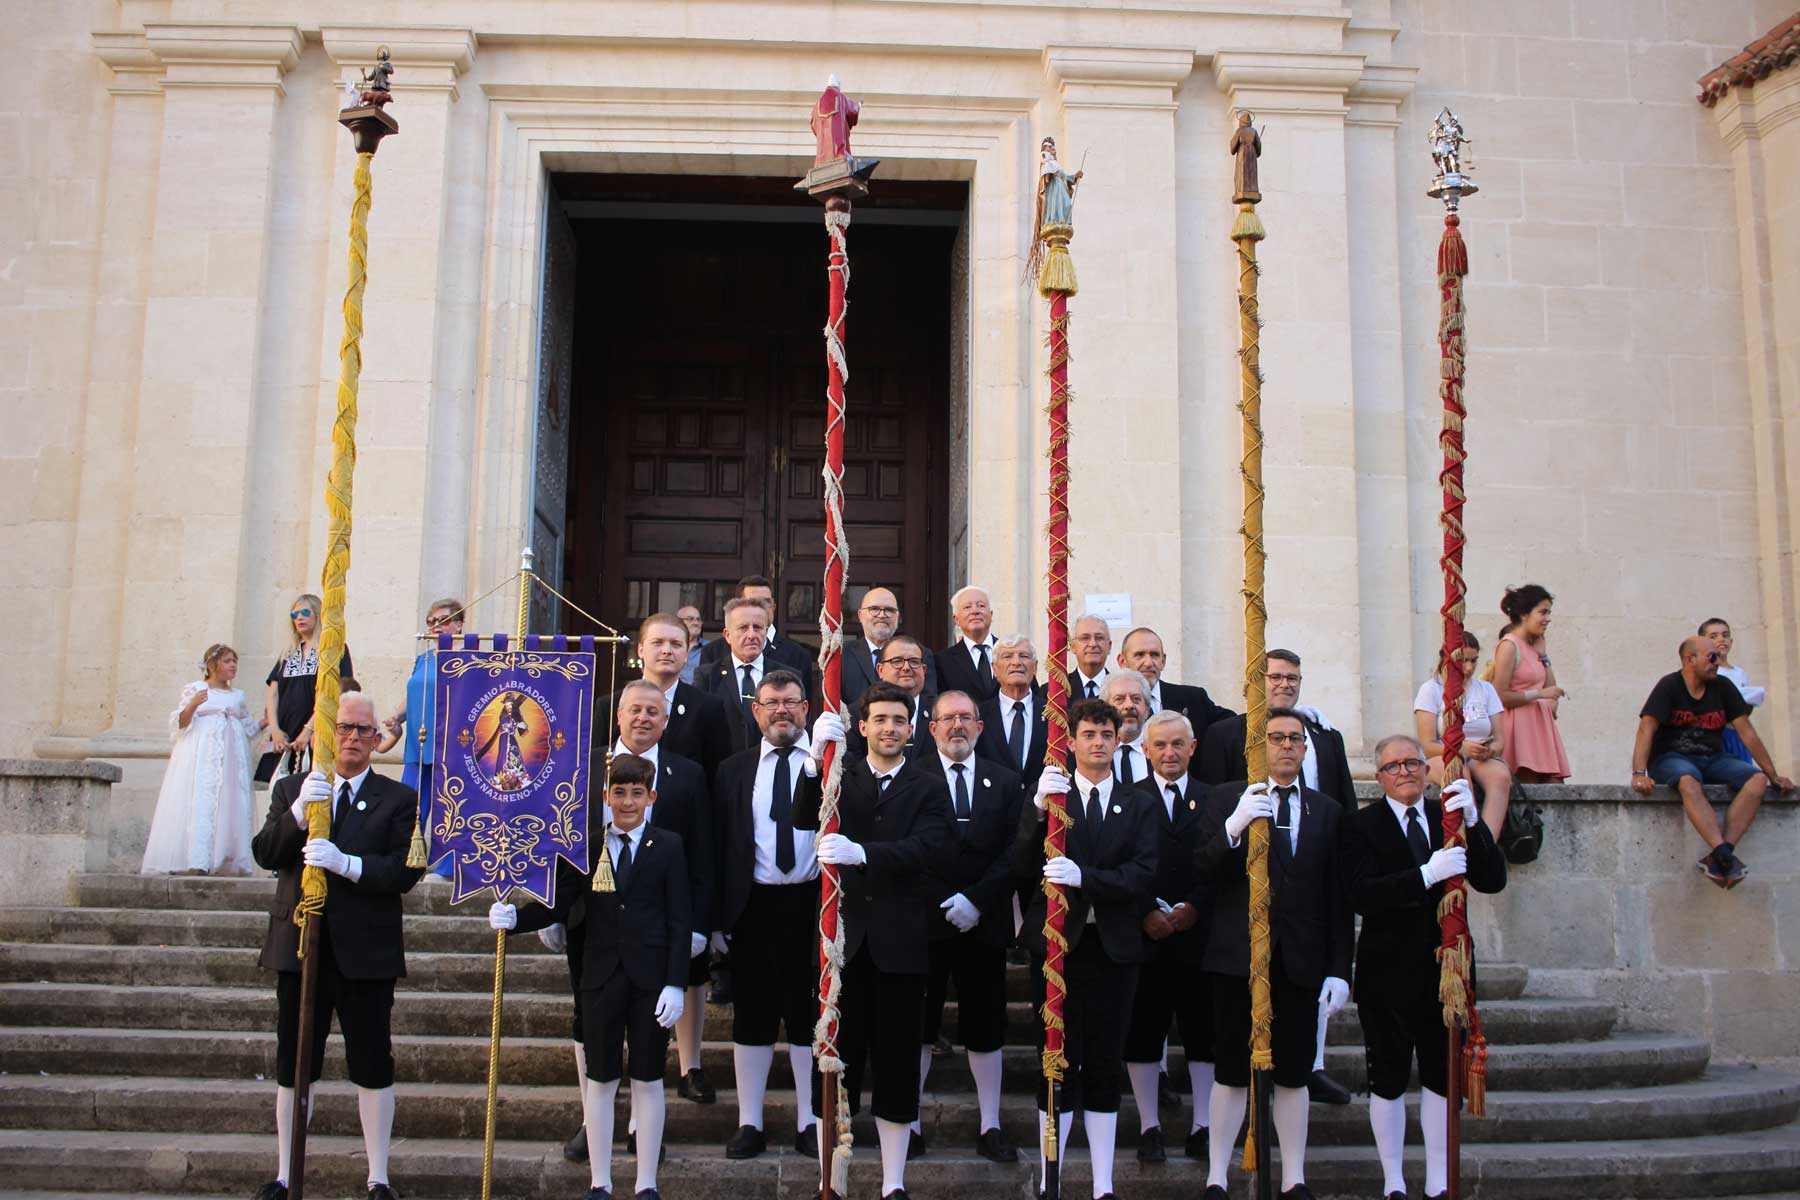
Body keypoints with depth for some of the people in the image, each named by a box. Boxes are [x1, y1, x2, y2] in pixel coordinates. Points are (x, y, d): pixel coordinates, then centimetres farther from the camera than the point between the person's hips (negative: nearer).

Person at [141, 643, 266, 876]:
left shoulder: (238, 696, 20)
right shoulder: (194, 690, 6)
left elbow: (248, 729, 27)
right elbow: (181, 723, -1)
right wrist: (193, 705, -18)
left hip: (230, 757, 5)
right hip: (201, 755, -5)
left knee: (230, 805, -5)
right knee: (199, 802, -15)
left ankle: (224, 861, -8)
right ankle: (196, 861, -21)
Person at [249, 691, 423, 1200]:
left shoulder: (398, 799, 1)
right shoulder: (291, 789, 9)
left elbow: (405, 872, -10)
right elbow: (265, 854, -3)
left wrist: (346, 863, -25)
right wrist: (299, 810, -19)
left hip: (366, 953, -2)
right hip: (299, 946, 2)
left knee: (373, 1069, 4)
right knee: (292, 1068, 11)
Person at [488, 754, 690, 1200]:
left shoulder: (669, 846, -1)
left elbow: (679, 920, -3)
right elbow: (557, 906, 1)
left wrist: (676, 983, -9)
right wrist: (514, 917, -18)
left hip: (651, 979, -1)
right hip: (601, 977, 2)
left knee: (648, 1080, 7)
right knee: (600, 1080, 9)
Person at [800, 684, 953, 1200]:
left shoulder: (928, 787, 4)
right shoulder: (838, 778, 8)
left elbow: (924, 847, -13)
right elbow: (804, 821, -10)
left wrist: (861, 853, -29)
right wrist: (817, 760, -25)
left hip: (899, 940, -1)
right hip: (841, 933, 1)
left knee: (897, 1062, 7)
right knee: (835, 1061, 5)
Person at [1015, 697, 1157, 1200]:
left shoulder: (1137, 805, 10)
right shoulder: (1046, 796, 4)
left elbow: (1143, 873, -5)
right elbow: (1022, 870, -7)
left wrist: (1084, 876, -21)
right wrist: (1038, 811, -21)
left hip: (1113, 947, 2)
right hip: (1056, 944, -2)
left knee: (1105, 1065, 7)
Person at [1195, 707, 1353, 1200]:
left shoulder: (1327, 810, 11)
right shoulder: (1228, 798, 3)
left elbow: (1337, 899, 7)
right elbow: (1202, 868, -7)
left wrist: (1339, 969, 2)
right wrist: (1234, 826, -24)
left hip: (1300, 959, 2)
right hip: (1238, 955, -2)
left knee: (1294, 1074, 8)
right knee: (1231, 1074, 3)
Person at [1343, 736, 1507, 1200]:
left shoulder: (1449, 815, 5)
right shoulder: (1362, 825, -5)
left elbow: (1493, 880, -4)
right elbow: (1362, 895, -19)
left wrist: (1471, 822, -19)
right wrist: (1426, 875, -29)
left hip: (1445, 967, 3)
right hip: (1388, 971, -3)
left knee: (1442, 1075, 11)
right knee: (1388, 1078, 7)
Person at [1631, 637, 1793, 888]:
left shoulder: (1723, 688, 8)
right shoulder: (1669, 687, -6)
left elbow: (1747, 733, 9)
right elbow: (1646, 729, -17)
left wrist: (1774, 775, 6)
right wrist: (1639, 774, -31)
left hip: (1712, 759, 5)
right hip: (1671, 759, -5)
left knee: (1758, 780, -22)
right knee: (1689, 782, -39)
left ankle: (1716, 857, -33)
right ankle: (1725, 855, -46)